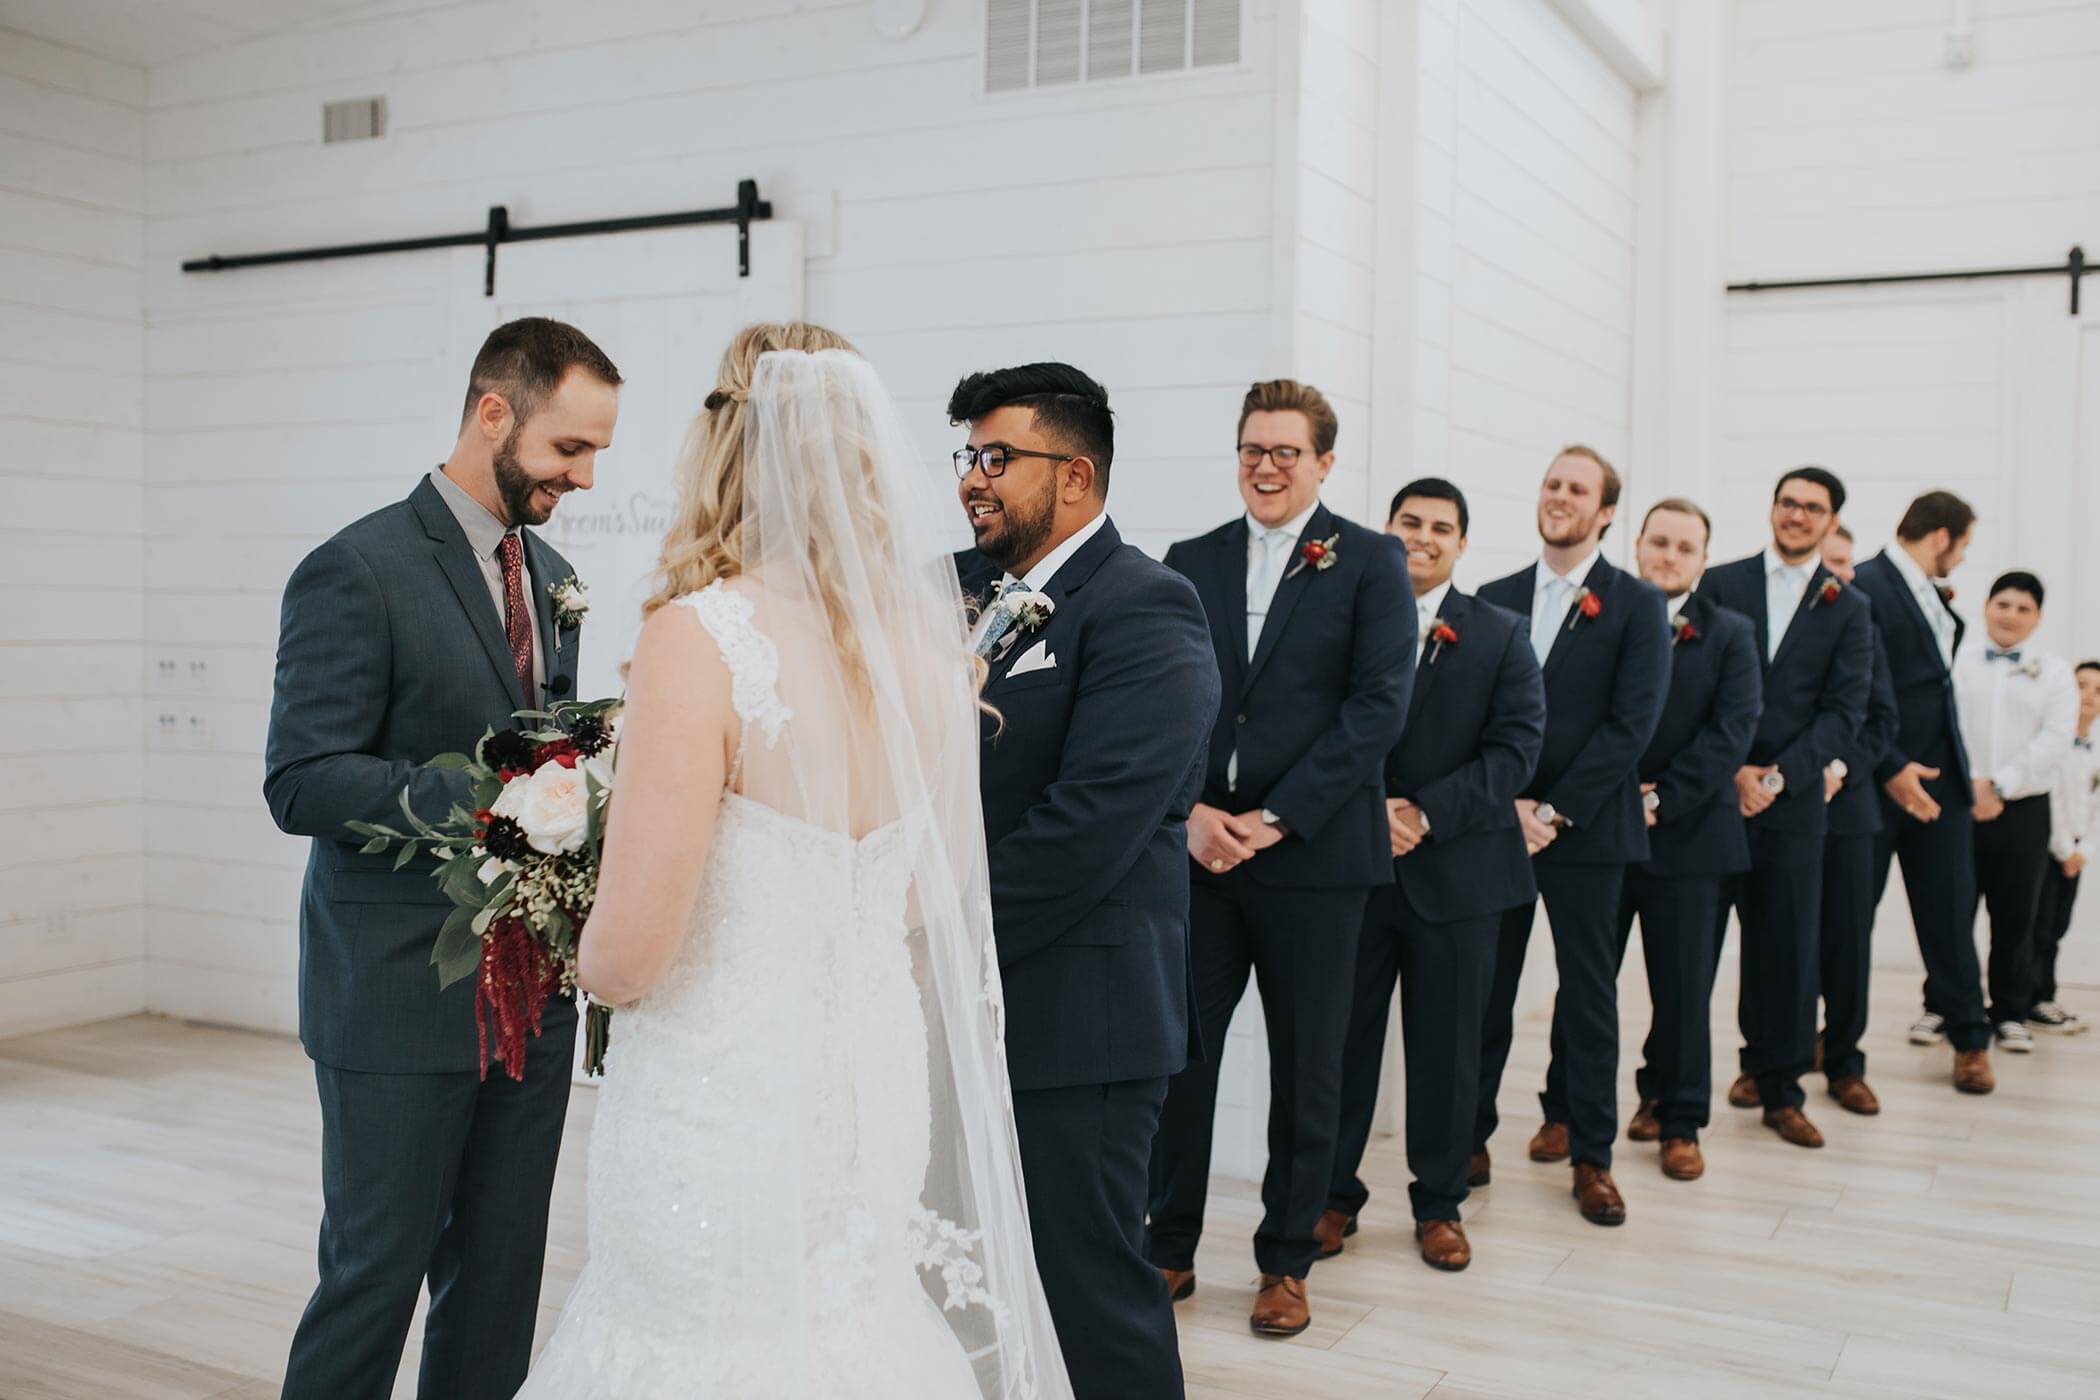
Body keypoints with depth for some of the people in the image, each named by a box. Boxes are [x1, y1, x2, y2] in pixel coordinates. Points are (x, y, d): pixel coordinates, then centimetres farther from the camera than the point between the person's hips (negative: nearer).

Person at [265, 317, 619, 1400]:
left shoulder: (552, 576, 13)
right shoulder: (356, 571, -11)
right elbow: (301, 784, -17)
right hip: (402, 995, -7)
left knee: (502, 1272, 12)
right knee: (377, 1269, 3)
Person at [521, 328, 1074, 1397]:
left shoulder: (700, 638, -21)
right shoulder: (929, 647, -3)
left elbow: (628, 957, -21)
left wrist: (590, 959, 2)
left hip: (724, 1112, -6)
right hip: (880, 1096, 6)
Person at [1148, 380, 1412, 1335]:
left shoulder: (1370, 562, 0)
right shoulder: (1188, 564, 10)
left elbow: (1379, 706, -8)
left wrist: (1274, 819, -13)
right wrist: (1191, 814, -10)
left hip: (1313, 855, -2)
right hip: (1197, 850, 3)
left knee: (1306, 1069, 8)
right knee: (1178, 1054, 6)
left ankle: (1287, 1262, 23)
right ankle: (1170, 1250, 21)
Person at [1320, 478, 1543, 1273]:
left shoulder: (1501, 636, 5)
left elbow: (1515, 746, -4)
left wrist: (1426, 814, -14)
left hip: (1456, 872, 0)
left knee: (1447, 1048, 8)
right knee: (1343, 1039, 7)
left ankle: (1440, 1204, 22)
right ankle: (1335, 1196, 21)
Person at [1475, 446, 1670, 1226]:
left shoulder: (1636, 605, 0)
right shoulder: (1495, 599, 9)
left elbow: (1632, 724, -8)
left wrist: (1556, 810, -13)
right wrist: (1507, 803, -9)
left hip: (1586, 829, -2)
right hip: (1494, 824, 2)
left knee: (1589, 993, 5)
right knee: (1485, 987, 6)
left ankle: (1590, 1155, 15)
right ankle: (1469, 1141, 16)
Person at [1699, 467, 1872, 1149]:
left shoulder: (1848, 608, 8)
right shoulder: (1721, 584, 6)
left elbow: (1845, 711, 1)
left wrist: (1778, 775, -11)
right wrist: (1731, 770, -9)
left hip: (1793, 797, 1)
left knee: (1788, 946, 4)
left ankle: (1780, 1089, 17)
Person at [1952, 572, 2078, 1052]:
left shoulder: (2053, 671, 4)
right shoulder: (1960, 667, 5)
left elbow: (2056, 739, -6)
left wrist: (1999, 784, -14)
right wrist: (1967, 785, -15)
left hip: (2023, 809, 0)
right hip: (1960, 806, 0)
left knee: (2015, 918, 7)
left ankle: (2011, 1015, 17)